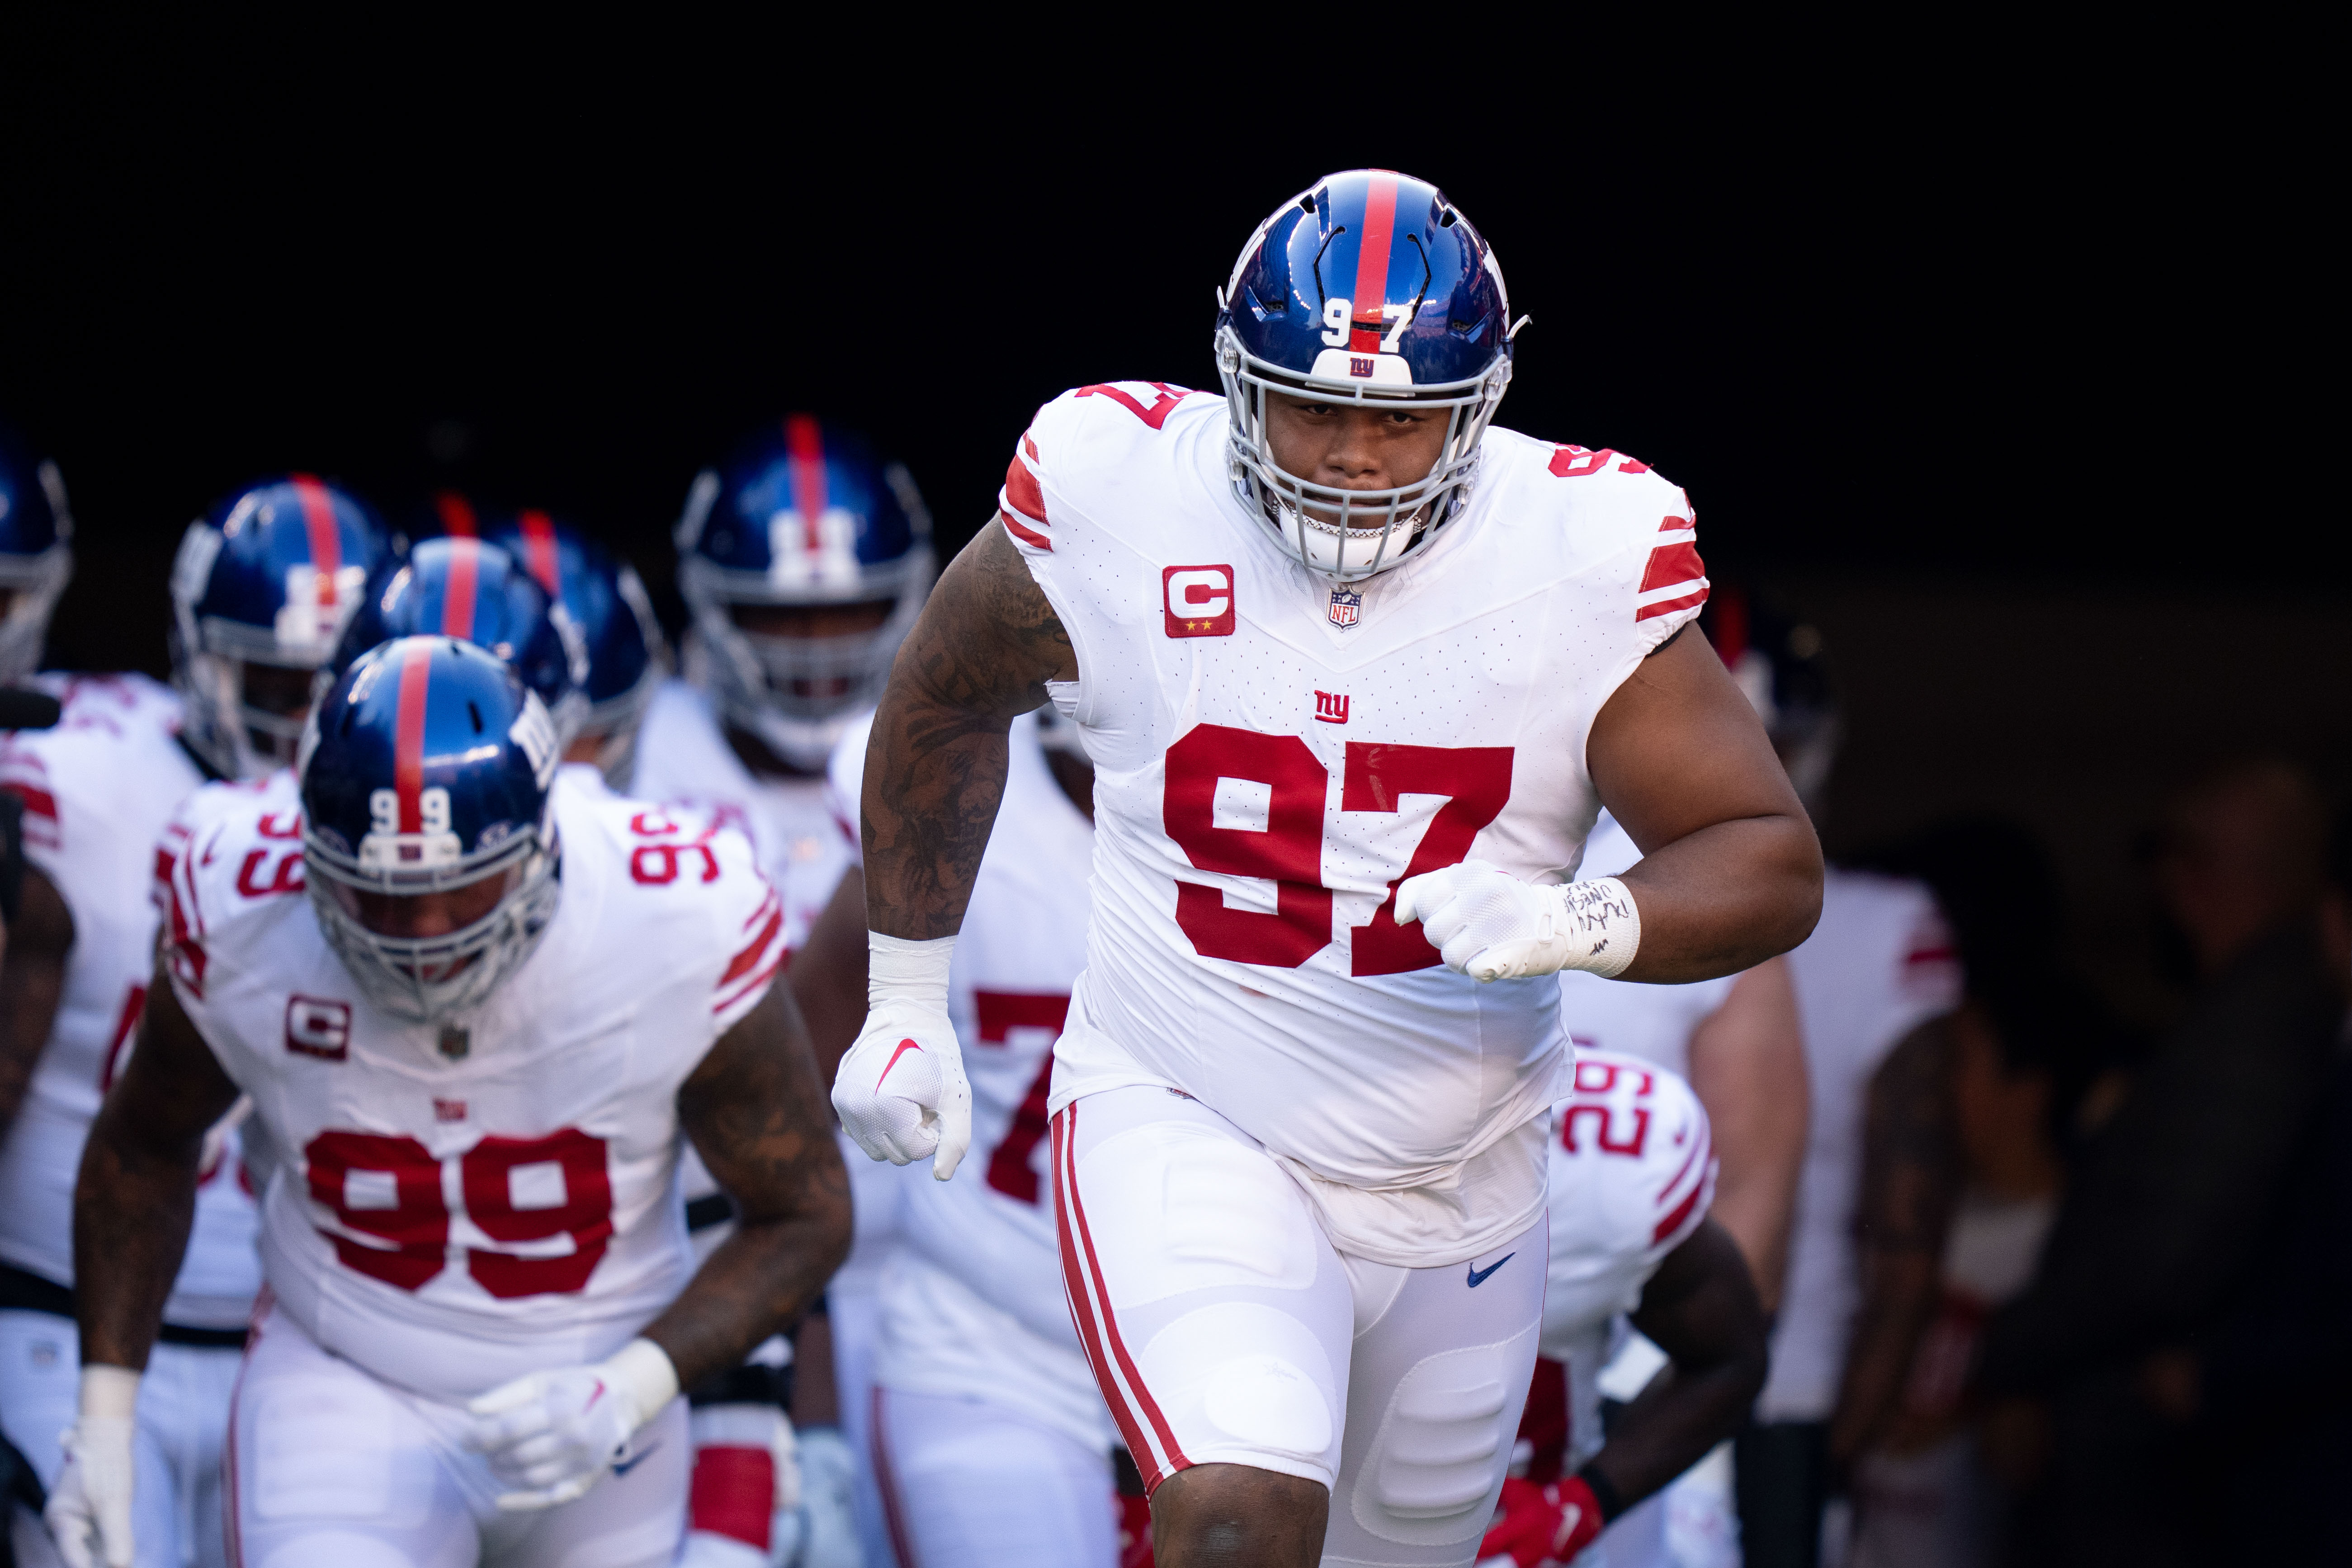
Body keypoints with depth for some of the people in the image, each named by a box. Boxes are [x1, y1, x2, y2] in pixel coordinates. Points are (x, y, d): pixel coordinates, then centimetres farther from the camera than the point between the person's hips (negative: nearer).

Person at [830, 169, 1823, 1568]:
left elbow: (1774, 866, -11)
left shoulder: (1579, 559, -13)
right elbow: (947, 699, 8)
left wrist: (1569, 921, -31)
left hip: (1457, 1189, 3)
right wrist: (905, 1005, 12)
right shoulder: (1117, 507, -13)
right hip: (1187, 1132, -3)